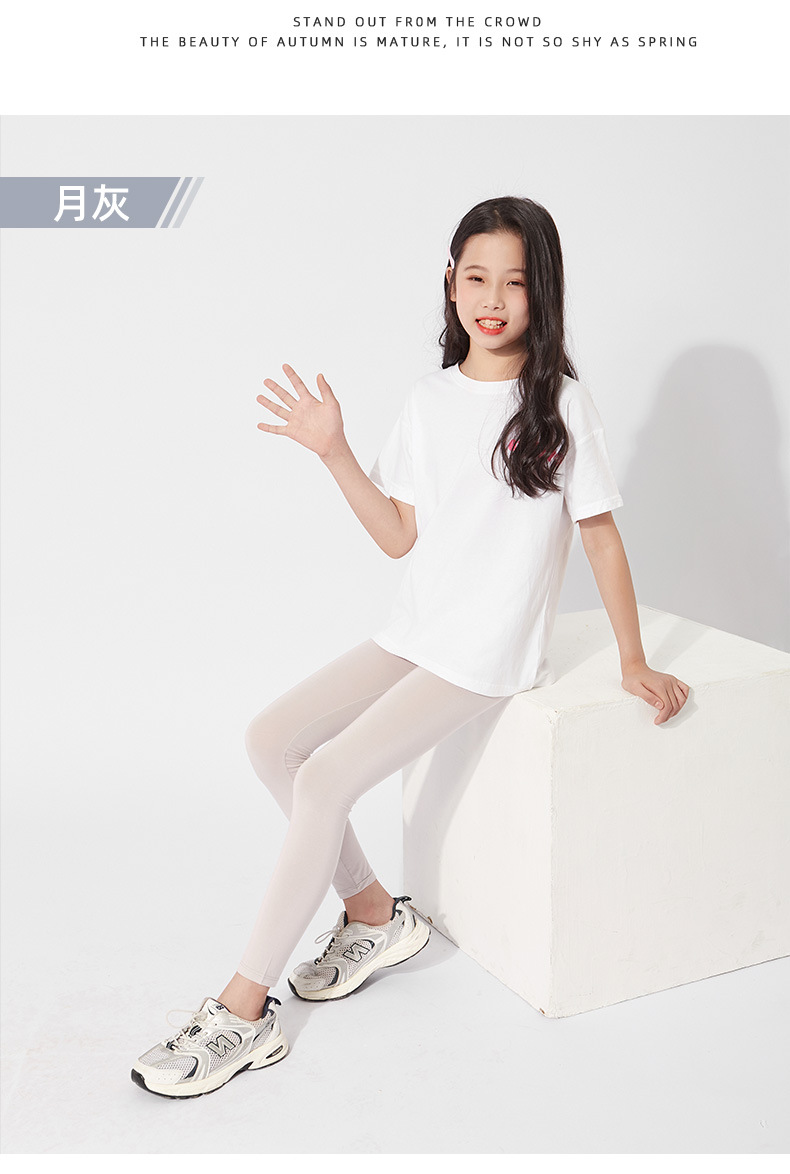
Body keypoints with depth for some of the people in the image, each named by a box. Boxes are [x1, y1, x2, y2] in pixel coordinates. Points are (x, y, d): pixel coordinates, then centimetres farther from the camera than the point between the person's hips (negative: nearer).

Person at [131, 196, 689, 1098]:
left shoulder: (560, 404, -8)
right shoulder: (429, 400, 7)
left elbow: (600, 534, -4)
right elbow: (400, 536, 6)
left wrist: (635, 663, -3)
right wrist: (335, 451, -5)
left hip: (488, 655, -6)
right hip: (414, 633, 7)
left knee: (326, 778, -19)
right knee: (271, 738, -5)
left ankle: (244, 1013, -8)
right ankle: (375, 916, 12)